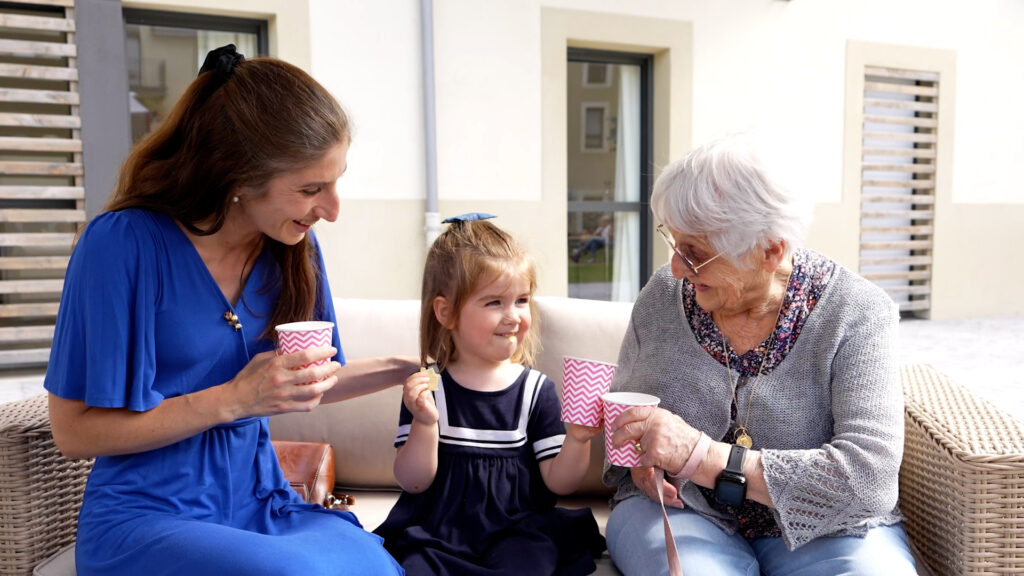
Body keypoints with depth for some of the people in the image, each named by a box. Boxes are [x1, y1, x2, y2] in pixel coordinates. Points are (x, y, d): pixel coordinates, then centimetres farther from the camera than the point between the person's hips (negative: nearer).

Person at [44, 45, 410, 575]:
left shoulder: (294, 245, 0)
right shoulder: (125, 243, -15)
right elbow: (74, 431, -11)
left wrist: (401, 370, -1)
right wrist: (233, 400, -21)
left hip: (262, 506, 4)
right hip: (145, 517, -4)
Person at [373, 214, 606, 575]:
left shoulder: (536, 389, 1)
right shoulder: (429, 387, 0)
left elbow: (559, 483, 2)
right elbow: (413, 483, -2)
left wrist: (578, 439, -17)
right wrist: (424, 424, -18)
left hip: (515, 534, 1)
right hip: (436, 532, -1)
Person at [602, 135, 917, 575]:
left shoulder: (858, 315, -10)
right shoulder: (663, 295, -2)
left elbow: (870, 473, -20)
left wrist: (704, 456, -28)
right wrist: (639, 456, -11)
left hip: (819, 529, 0)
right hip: (682, 512, 0)